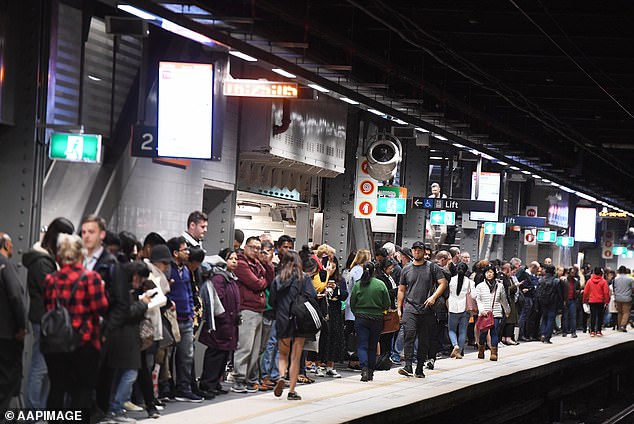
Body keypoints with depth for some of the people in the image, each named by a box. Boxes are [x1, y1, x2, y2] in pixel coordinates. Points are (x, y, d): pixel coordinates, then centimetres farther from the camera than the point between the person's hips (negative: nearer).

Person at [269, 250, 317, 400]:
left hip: (282, 321, 1)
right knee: (296, 357, 6)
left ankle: (281, 377, -11)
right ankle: (292, 390, 4)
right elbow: (312, 296, -11)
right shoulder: (304, 278, -4)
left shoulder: (277, 280, 1)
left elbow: (272, 301, 4)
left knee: (283, 355, 17)